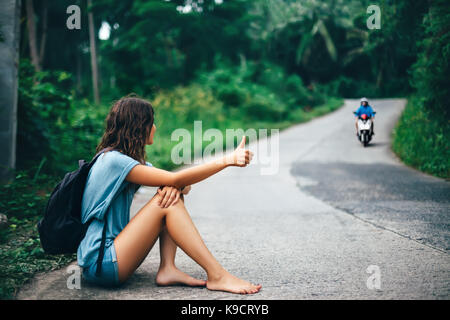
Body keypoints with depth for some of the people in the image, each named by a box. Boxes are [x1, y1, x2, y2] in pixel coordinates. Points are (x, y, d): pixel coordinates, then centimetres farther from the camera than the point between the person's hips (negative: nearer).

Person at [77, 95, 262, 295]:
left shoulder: (132, 160, 15)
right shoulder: (114, 160, -15)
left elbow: (183, 185, 7)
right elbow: (176, 179, -22)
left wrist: (174, 187, -18)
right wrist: (227, 160, -25)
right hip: (100, 264, -9)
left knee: (173, 194, 0)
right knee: (167, 205, -19)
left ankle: (167, 270, -11)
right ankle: (216, 276, -21)